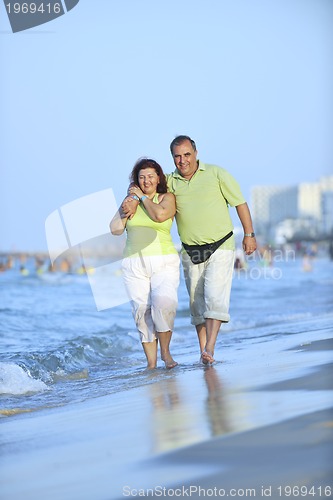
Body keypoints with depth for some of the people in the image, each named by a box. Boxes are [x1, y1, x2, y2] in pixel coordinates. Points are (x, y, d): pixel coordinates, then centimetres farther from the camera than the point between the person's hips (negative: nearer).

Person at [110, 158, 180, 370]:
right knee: (142, 310, -6)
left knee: (164, 301, -25)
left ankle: (165, 350, -8)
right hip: (134, 265, 3)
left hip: (164, 262, -3)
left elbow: (160, 215, -16)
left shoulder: (167, 198, 6)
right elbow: (115, 229, 7)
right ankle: (151, 363, -3)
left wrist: (143, 197, -2)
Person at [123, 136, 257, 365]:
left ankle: (210, 348, -23)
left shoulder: (216, 174, -4)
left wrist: (249, 234, -3)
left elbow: (240, 203, 0)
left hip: (220, 247, -4)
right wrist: (133, 199, -9)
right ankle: (203, 350, 10)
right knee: (197, 301, 5)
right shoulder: (169, 182, 2)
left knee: (215, 295, -16)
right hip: (190, 252, 4)